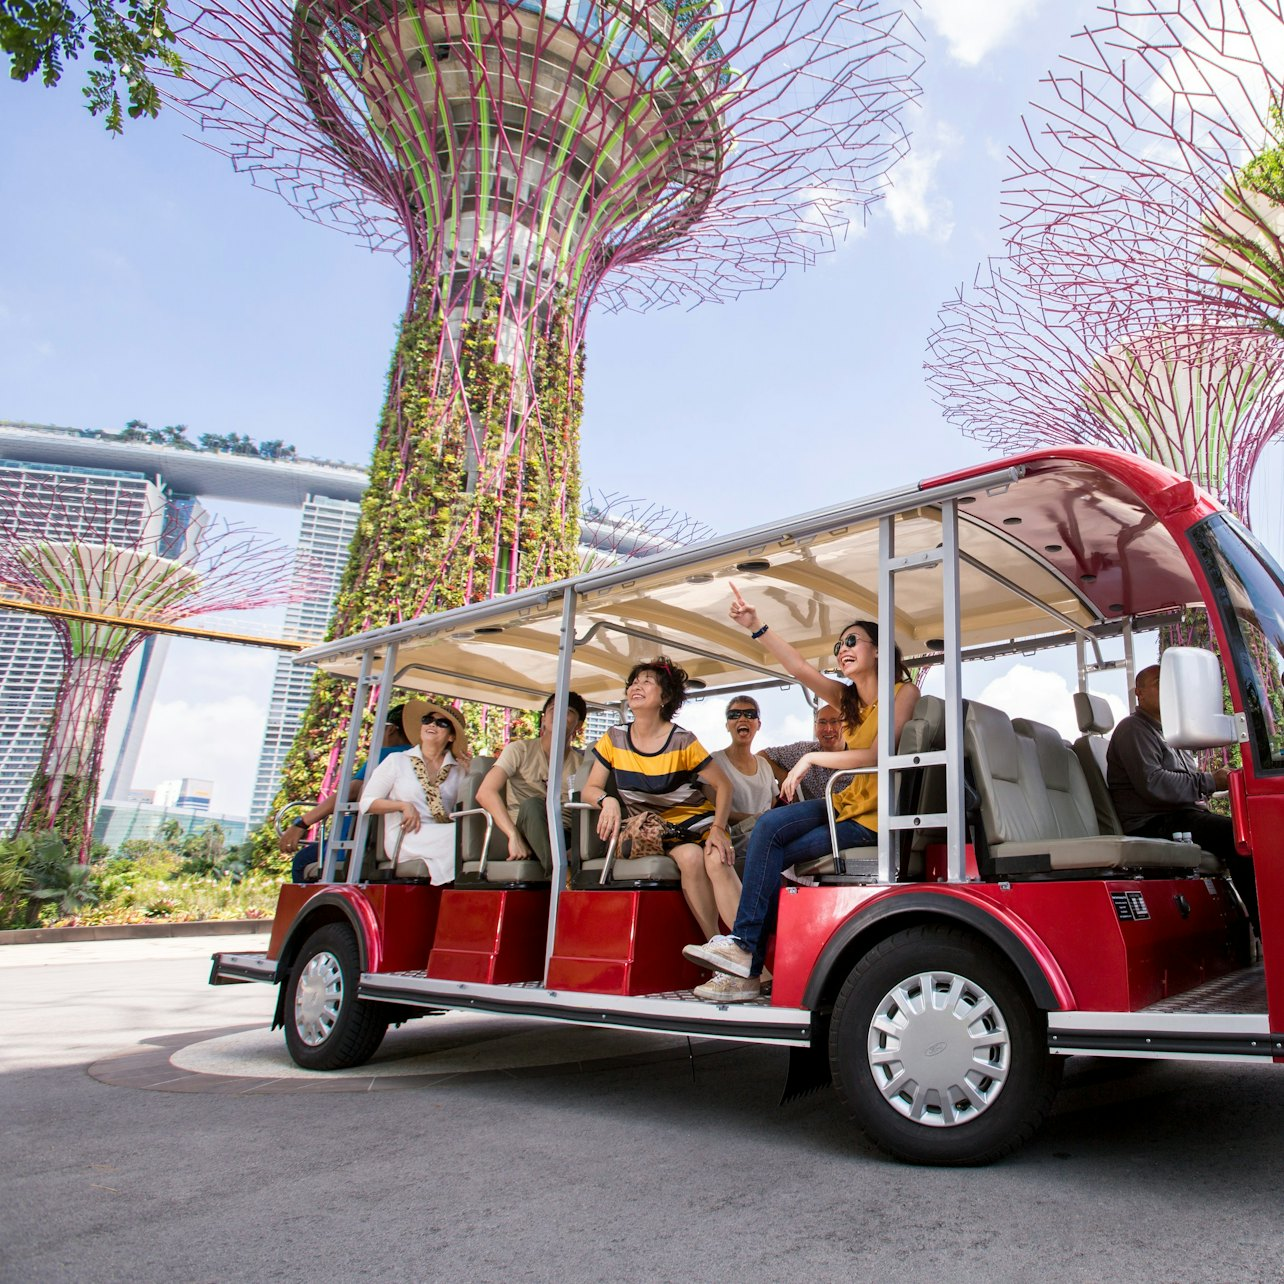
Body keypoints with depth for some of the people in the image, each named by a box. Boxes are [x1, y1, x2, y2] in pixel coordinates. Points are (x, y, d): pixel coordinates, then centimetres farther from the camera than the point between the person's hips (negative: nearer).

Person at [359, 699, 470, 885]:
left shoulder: (458, 770, 18)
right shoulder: (396, 761, 13)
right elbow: (367, 802, 8)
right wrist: (403, 805, -8)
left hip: (445, 835, 3)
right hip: (405, 838, -3)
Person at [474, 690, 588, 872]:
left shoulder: (580, 762, 13)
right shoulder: (520, 750, 4)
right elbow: (485, 793, -11)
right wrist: (514, 836, -23)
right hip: (524, 829, -2)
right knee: (532, 804, -34)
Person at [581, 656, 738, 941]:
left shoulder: (682, 741, -9)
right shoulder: (614, 739, -1)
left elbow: (723, 785, -4)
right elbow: (590, 789, 1)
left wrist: (718, 829, -17)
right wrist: (608, 800, -22)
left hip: (697, 820, -1)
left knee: (717, 861, -33)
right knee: (690, 857, -32)